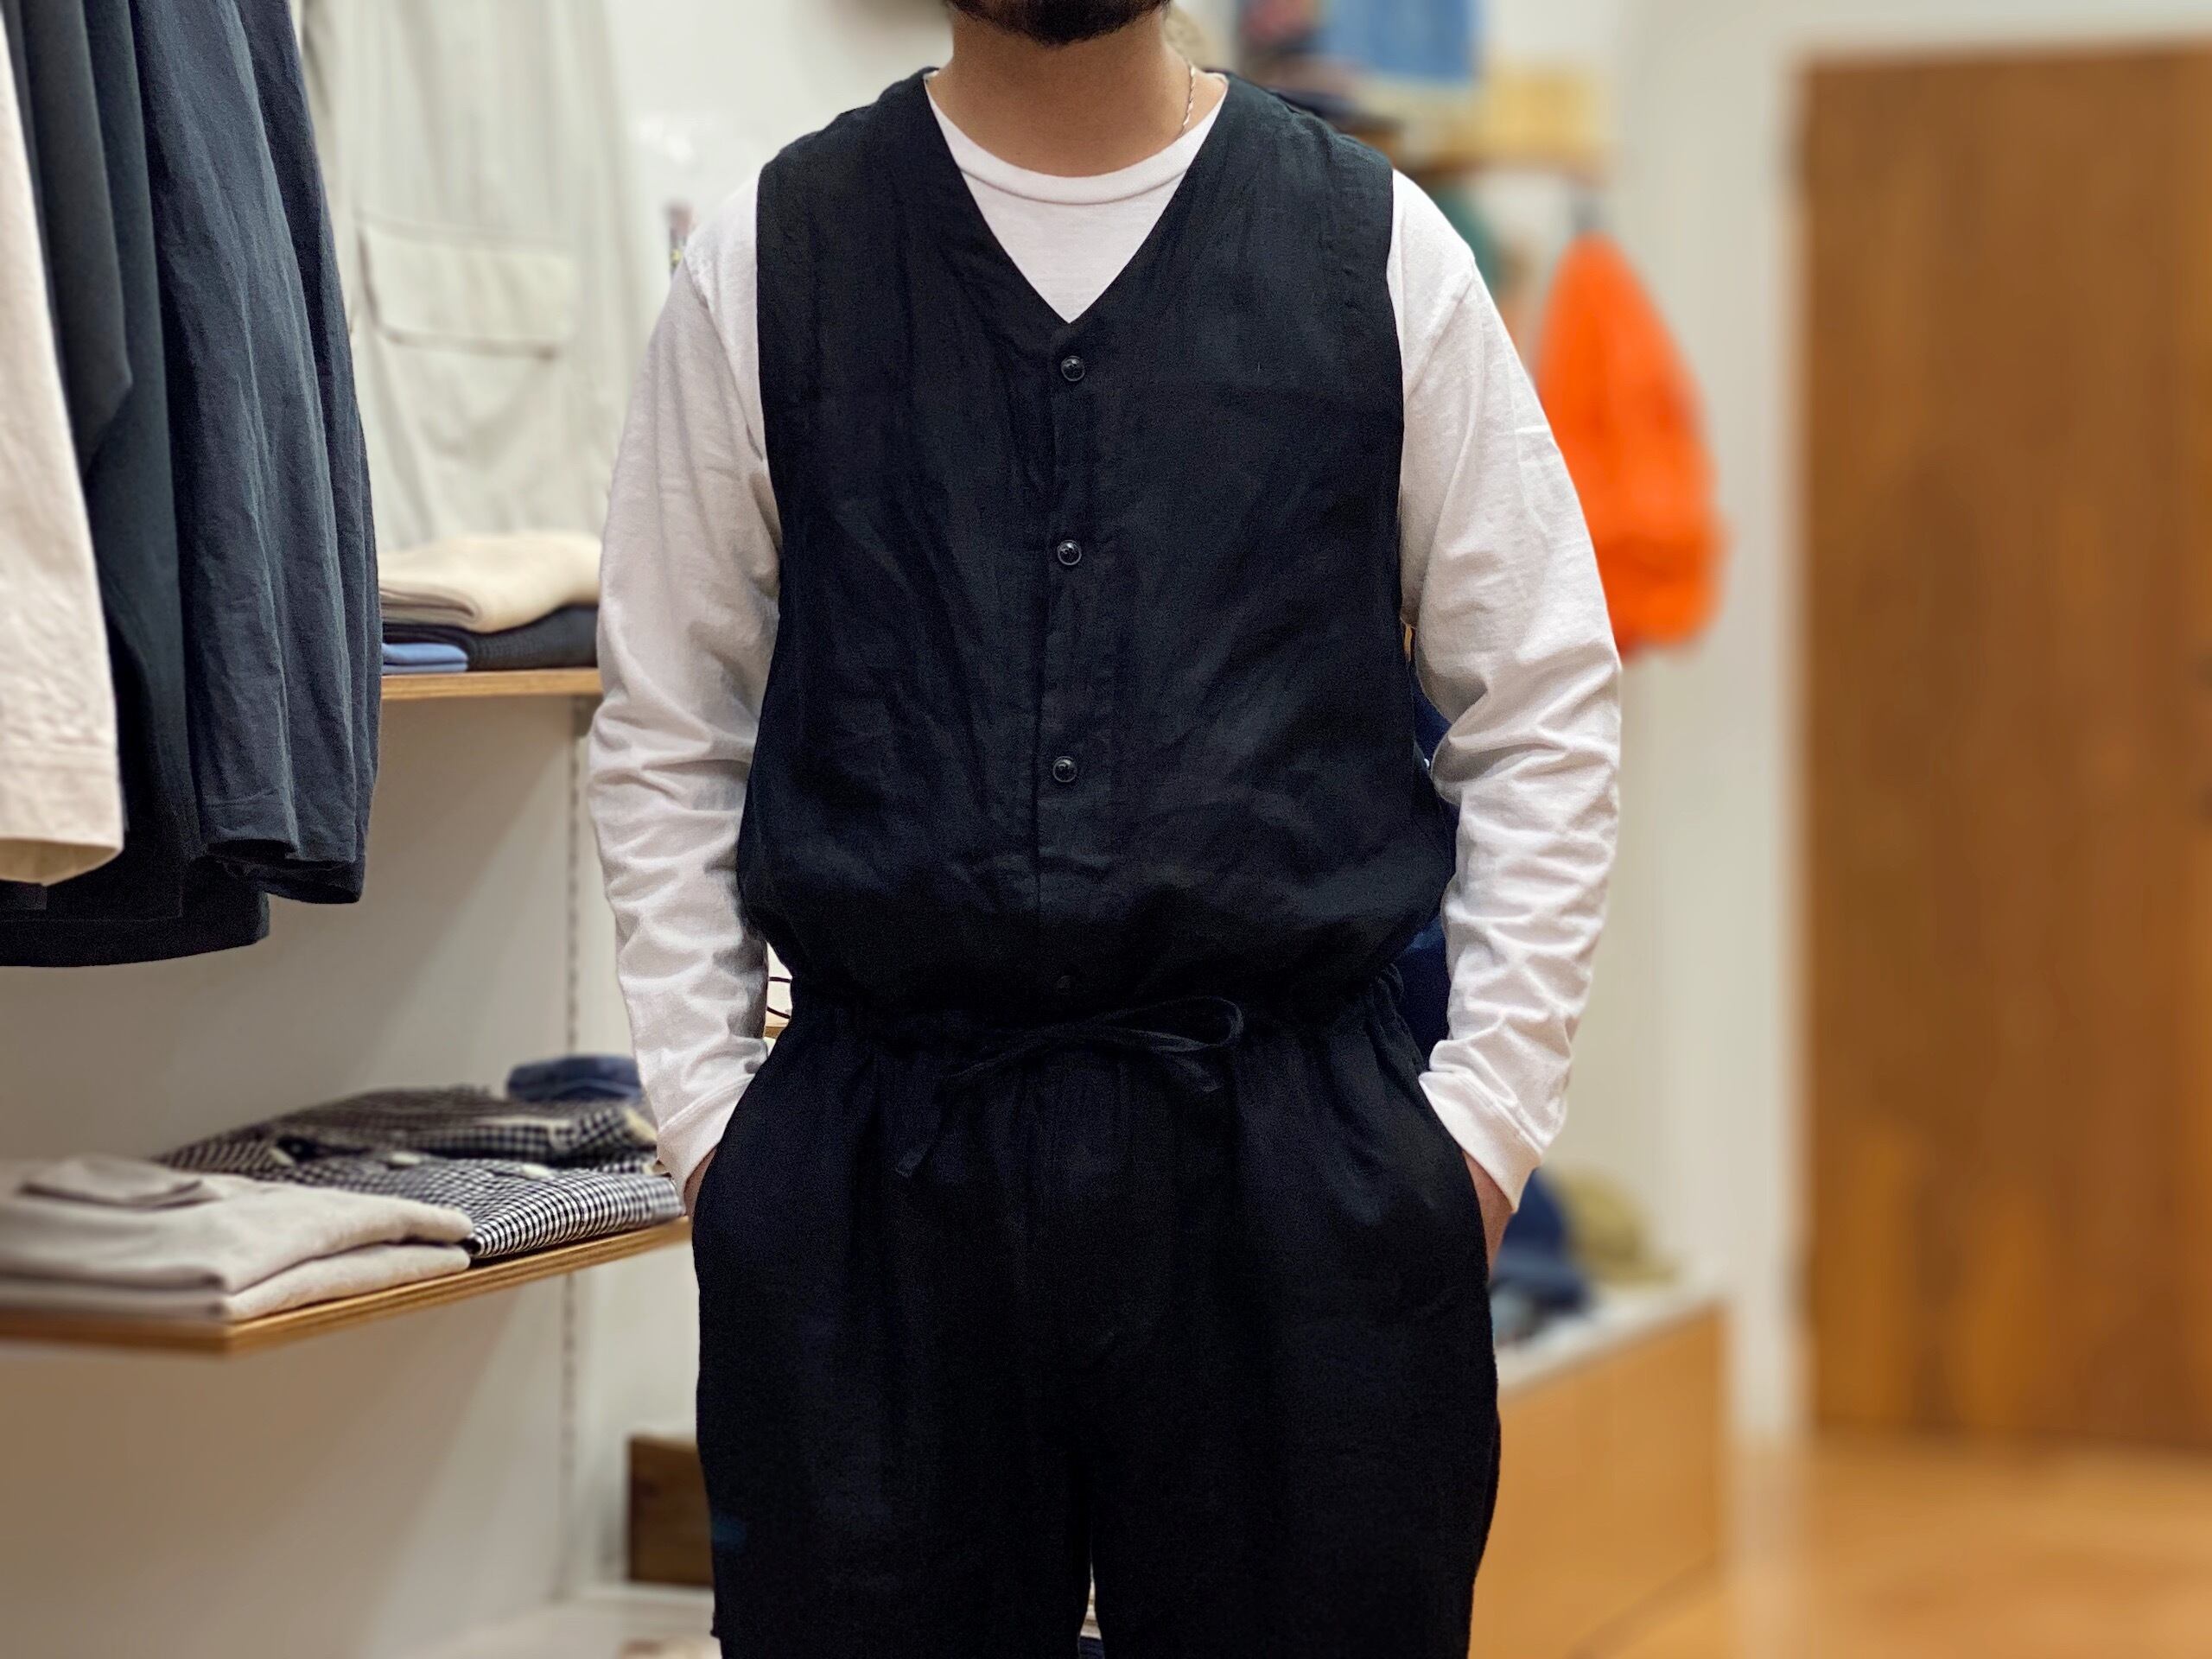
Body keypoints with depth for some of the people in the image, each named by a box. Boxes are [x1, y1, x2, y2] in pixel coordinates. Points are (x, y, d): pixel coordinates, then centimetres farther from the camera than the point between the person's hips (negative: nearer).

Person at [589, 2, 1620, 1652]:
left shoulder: (1383, 252, 5)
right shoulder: (767, 262, 6)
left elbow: (1545, 714, 7)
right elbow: (666, 737, 9)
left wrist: (1485, 1116, 0)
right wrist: (712, 1124, 2)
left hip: (1297, 1165, 0)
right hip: (871, 1166, 0)